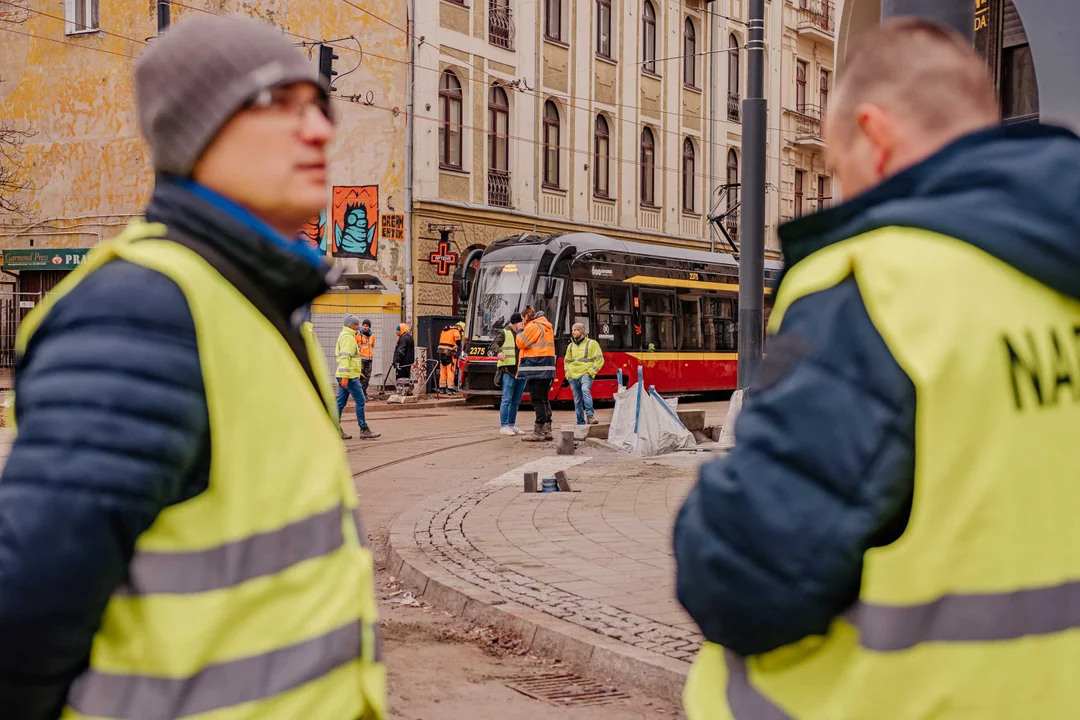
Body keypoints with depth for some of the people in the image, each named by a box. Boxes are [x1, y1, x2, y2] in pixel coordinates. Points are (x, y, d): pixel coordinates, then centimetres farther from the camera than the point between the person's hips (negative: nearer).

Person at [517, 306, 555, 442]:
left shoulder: (532, 327, -10)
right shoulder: (547, 327, 19)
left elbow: (521, 343, -8)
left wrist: (520, 331, 8)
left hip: (536, 369, -9)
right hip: (547, 368, 9)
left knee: (538, 400, -8)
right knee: (544, 399, 13)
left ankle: (538, 432, -8)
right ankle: (547, 431, 15)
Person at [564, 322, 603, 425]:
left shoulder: (592, 343, 2)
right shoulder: (571, 346, 17)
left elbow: (599, 360, -1)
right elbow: (566, 361, 27)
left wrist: (591, 371, -10)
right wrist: (568, 373, 12)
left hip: (586, 374, -5)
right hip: (573, 376, 5)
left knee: (585, 390, -33)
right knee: (577, 401, 4)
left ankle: (590, 415, -36)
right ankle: (581, 423, 9)